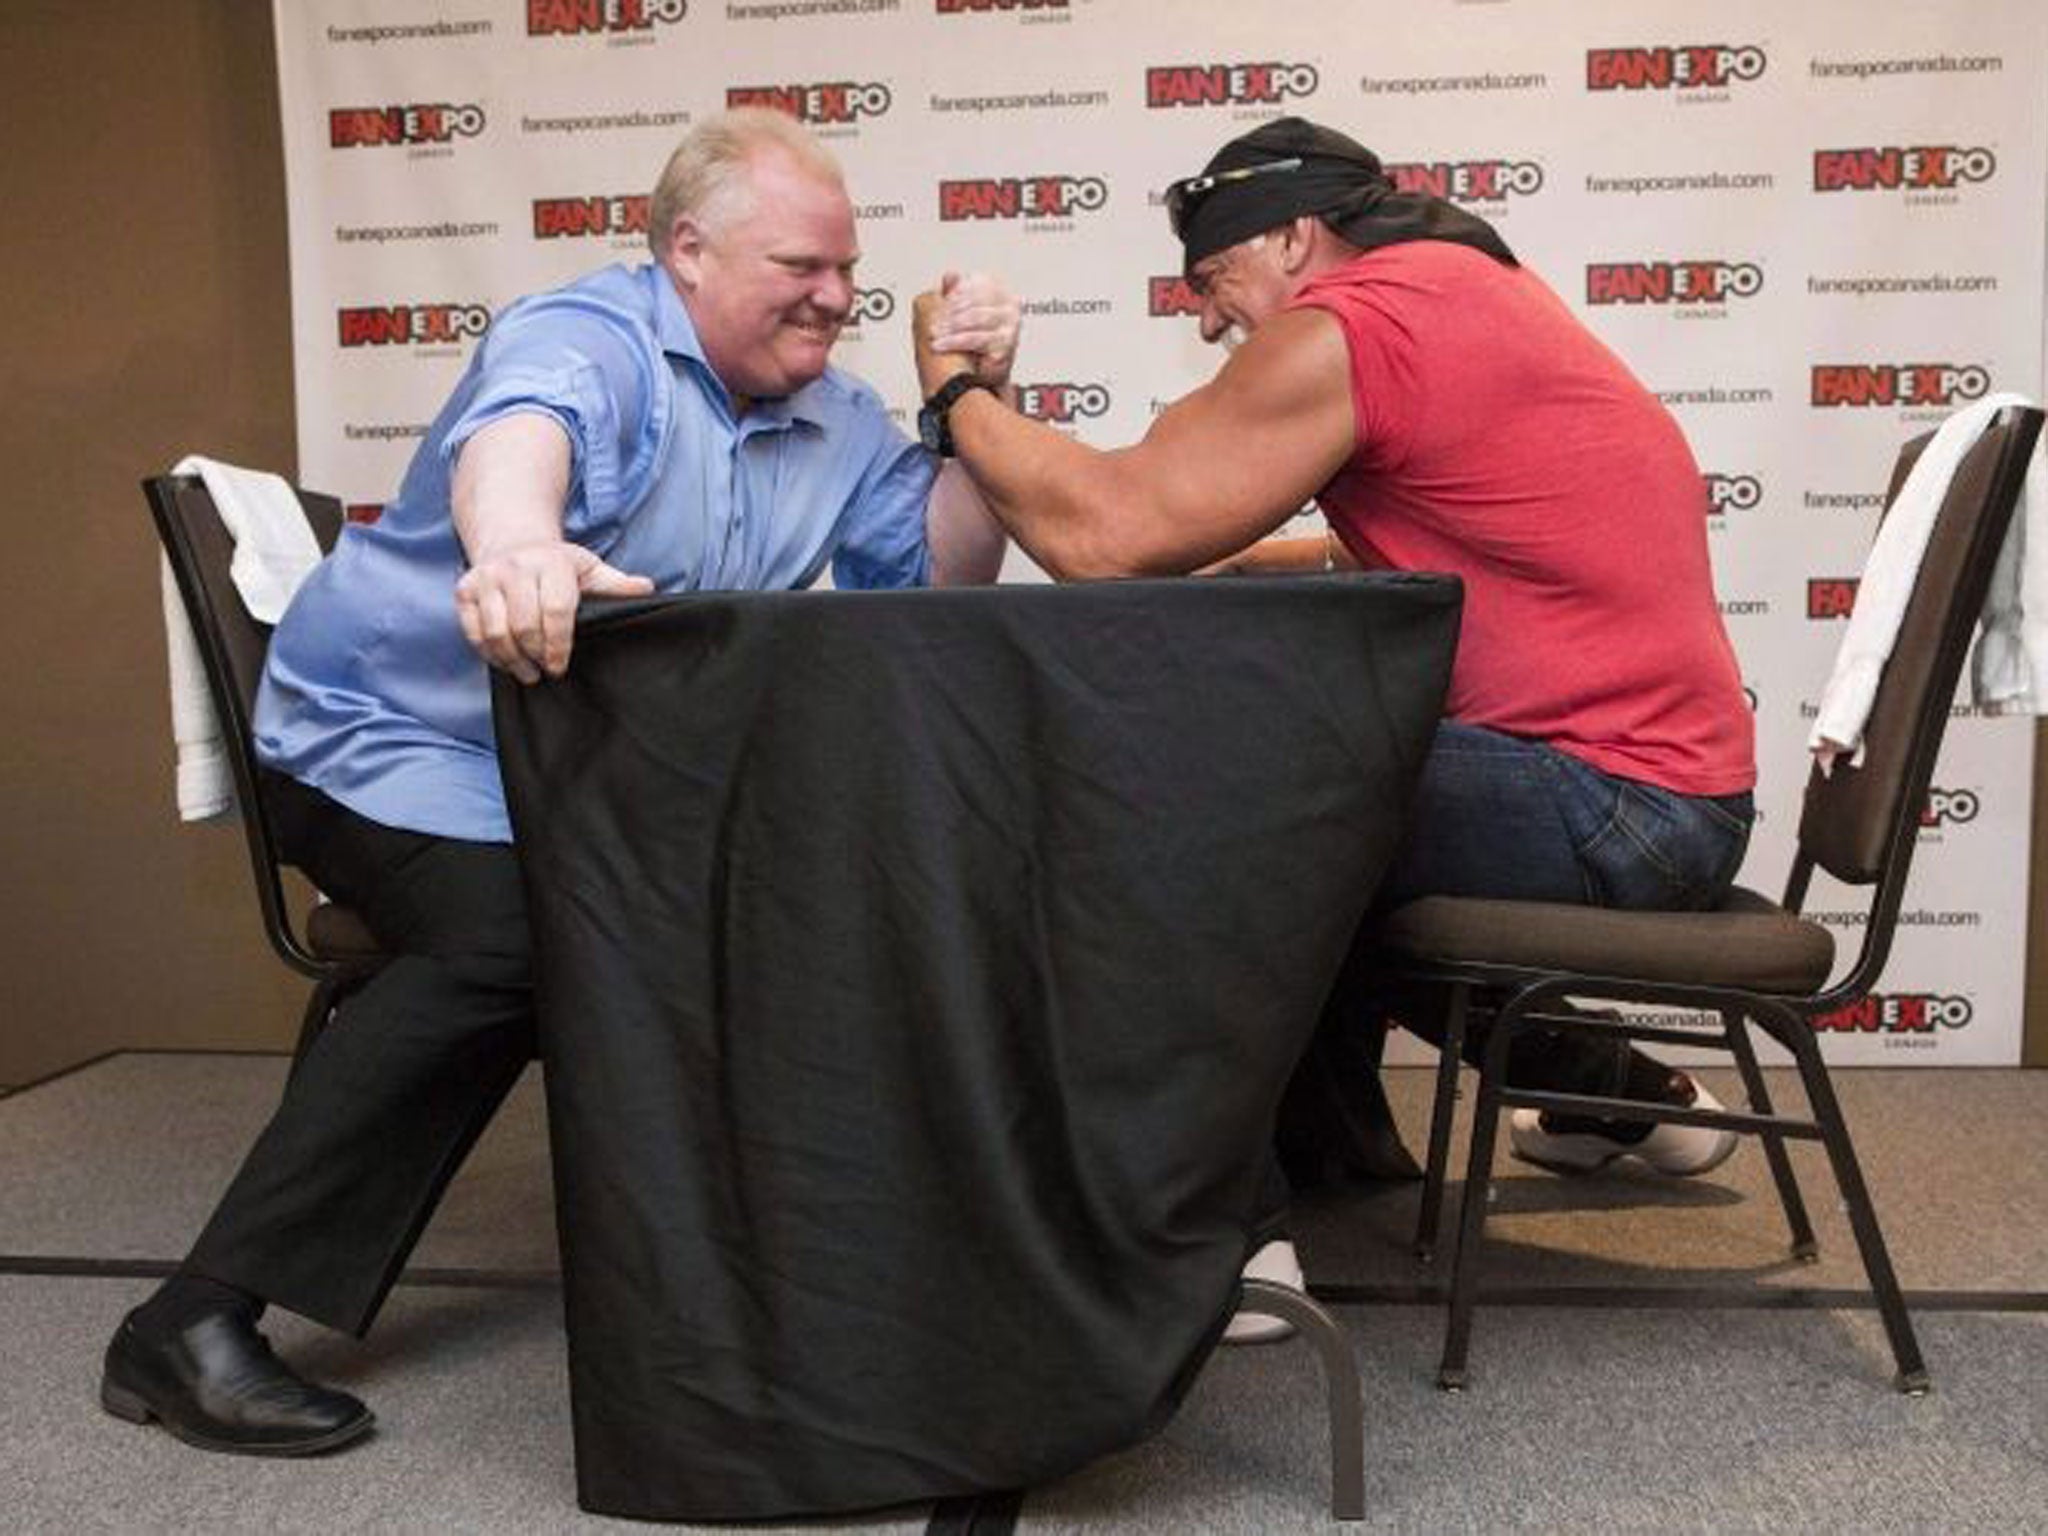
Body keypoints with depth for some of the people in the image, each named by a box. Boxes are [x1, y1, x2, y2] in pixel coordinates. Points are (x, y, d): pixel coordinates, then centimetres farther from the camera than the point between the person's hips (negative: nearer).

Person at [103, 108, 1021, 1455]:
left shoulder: (837, 417, 3)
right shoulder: (590, 338, -19)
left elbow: (943, 578, -3)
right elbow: (517, 436, -43)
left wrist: (976, 401, -15)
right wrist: (517, 547, -66)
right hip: (392, 734, -7)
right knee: (506, 943, -31)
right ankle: (199, 1324, -23)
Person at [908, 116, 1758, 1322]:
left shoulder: (1347, 322, -14)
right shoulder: (1471, 281, 16)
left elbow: (1104, 537, -17)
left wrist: (954, 386, -2)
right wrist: (1235, 559, 9)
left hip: (1609, 805, -10)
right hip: (1675, 800, 10)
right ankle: (1612, 1089, 36)